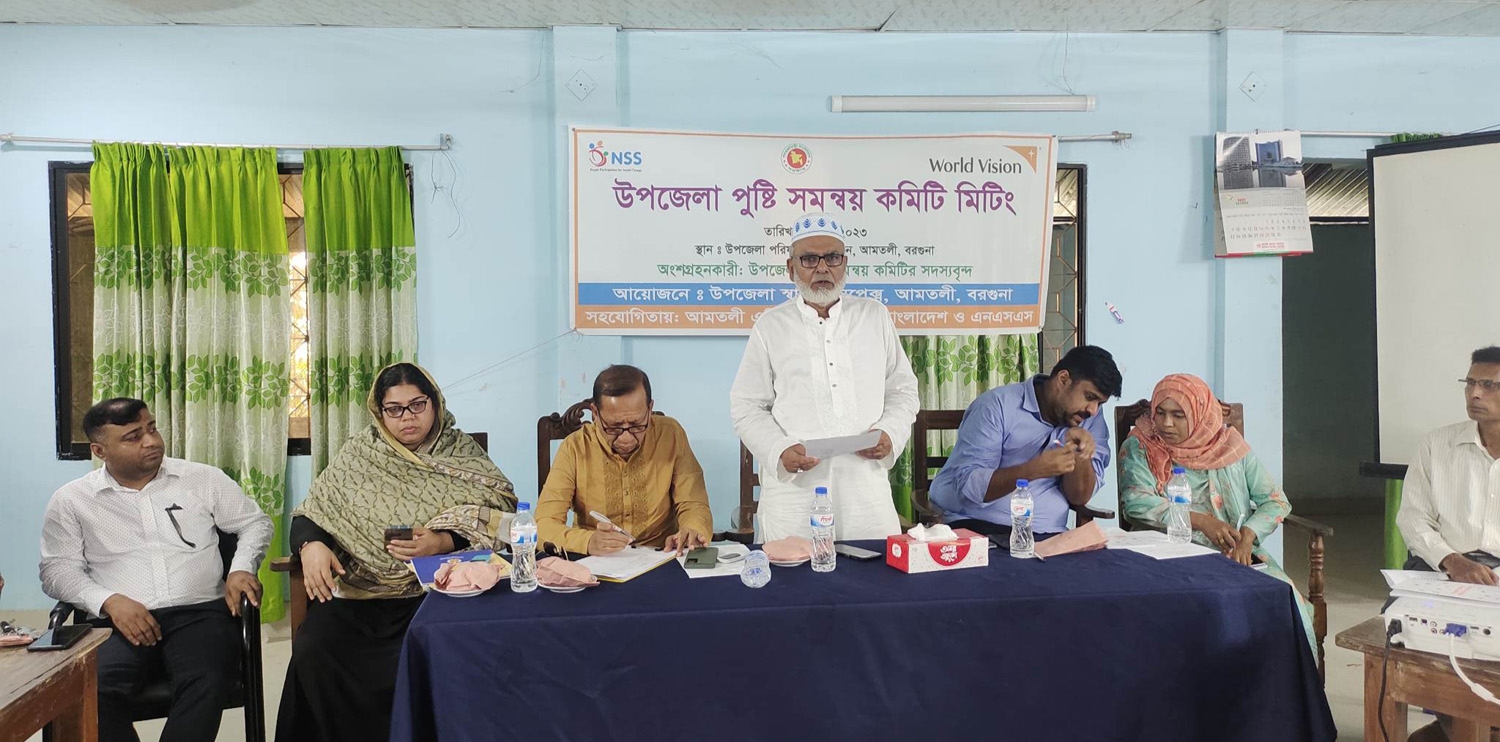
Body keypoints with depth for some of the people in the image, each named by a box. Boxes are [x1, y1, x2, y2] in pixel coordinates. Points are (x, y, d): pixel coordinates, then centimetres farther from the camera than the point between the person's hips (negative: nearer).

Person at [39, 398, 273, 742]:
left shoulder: (203, 478, 10)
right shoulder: (71, 500, 10)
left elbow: (255, 522, 17)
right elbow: (57, 569, 7)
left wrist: (241, 569, -4)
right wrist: (109, 601, -12)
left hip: (200, 611, 0)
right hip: (119, 620, 1)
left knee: (207, 684, -33)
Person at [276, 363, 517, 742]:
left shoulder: (461, 454, 4)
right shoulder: (358, 454, 9)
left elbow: (495, 516, -6)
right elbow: (310, 514, 9)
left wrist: (442, 543, -22)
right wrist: (311, 546, -14)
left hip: (433, 591, -2)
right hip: (357, 592, 2)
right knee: (312, 654, -24)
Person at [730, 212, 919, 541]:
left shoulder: (876, 316, 12)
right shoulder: (770, 326, 7)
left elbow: (903, 389, 16)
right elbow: (747, 406, 6)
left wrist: (890, 432, -4)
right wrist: (779, 450, -11)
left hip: (866, 485, 2)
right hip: (794, 487, -1)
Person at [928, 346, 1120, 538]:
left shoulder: (1092, 421, 10)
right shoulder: (997, 405, -6)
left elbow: (1079, 497, 7)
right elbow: (967, 485, -14)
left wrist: (1081, 455, -12)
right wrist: (1034, 469, -26)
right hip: (973, 526, -4)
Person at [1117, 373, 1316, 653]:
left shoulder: (1230, 444, 11)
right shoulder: (1139, 448, 5)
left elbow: (1276, 500, 9)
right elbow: (1137, 502, -11)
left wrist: (1247, 536, -10)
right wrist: (1200, 521, -19)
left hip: (1238, 555, 3)